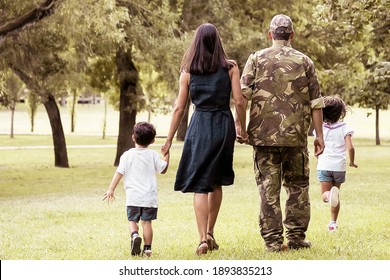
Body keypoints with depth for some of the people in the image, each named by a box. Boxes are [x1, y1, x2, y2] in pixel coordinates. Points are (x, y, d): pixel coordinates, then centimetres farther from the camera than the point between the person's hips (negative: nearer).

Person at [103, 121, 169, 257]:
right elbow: (163, 169, 9)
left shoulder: (127, 155, -2)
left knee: (132, 220, 12)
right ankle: (147, 248, 1)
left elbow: (119, 173, -6)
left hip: (133, 197, -1)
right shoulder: (153, 155, 0)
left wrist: (111, 189, -4)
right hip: (149, 197, 1)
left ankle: (134, 235, -18)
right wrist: (166, 154, 20)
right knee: (147, 222, 5)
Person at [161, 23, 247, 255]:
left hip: (199, 127, -1)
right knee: (216, 183, 18)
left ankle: (203, 238, -13)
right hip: (224, 126, 1)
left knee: (200, 185, -1)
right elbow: (239, 101, -4)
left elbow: (179, 109, 2)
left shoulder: (188, 72, 2)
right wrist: (242, 129, 11)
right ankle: (210, 233, 21)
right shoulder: (230, 68, 0)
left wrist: (169, 141, 8)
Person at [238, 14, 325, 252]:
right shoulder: (304, 62, 5)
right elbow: (315, 102, 4)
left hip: (264, 134, 0)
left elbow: (243, 96, -5)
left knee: (269, 189, 2)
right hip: (296, 135, 0)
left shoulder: (256, 60, 3)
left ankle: (273, 240, 1)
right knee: (297, 187, 13)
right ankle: (296, 236, 12)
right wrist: (319, 135, 8)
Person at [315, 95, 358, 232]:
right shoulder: (345, 128, -4)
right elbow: (350, 147, -12)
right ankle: (333, 222, 20)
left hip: (324, 165, 0)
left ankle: (330, 195, -38)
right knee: (336, 194, 17)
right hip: (339, 166, 0)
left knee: (325, 194, -1)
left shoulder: (320, 128, 1)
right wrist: (352, 162, 5)